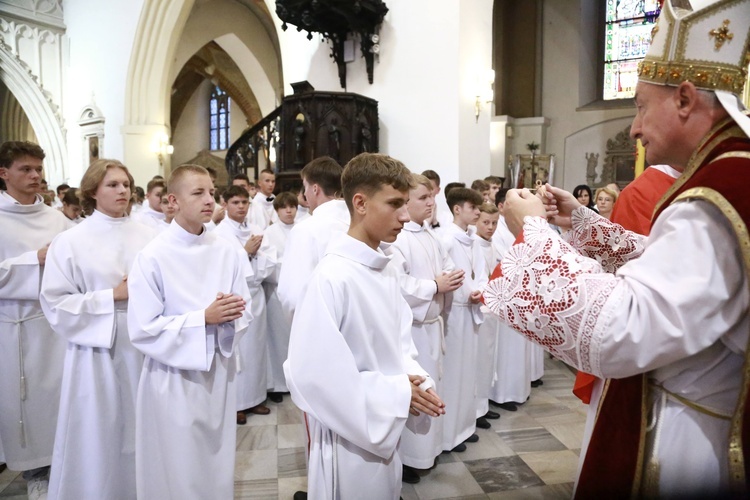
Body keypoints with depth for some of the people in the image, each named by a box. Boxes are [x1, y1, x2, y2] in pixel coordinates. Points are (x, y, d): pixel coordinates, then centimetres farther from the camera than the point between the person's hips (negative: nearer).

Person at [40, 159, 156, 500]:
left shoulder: (147, 236, 1)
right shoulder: (69, 241, -5)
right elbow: (55, 304, -8)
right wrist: (113, 296, -14)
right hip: (97, 350, -2)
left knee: (141, 430, 15)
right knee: (100, 434, 9)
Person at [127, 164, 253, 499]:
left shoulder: (228, 253, -2)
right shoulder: (152, 257, -13)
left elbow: (243, 317, 3)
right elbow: (142, 329, -14)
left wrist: (229, 317, -20)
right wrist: (204, 318, -21)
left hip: (219, 373, 4)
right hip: (174, 377, -3)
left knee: (217, 467, 18)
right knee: (177, 473, 11)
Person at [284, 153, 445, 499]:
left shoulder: (387, 272, 1)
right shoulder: (332, 277, -24)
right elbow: (311, 373, -24)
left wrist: (416, 380, -9)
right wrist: (393, 393, -19)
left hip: (385, 432, 7)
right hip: (350, 438, -7)